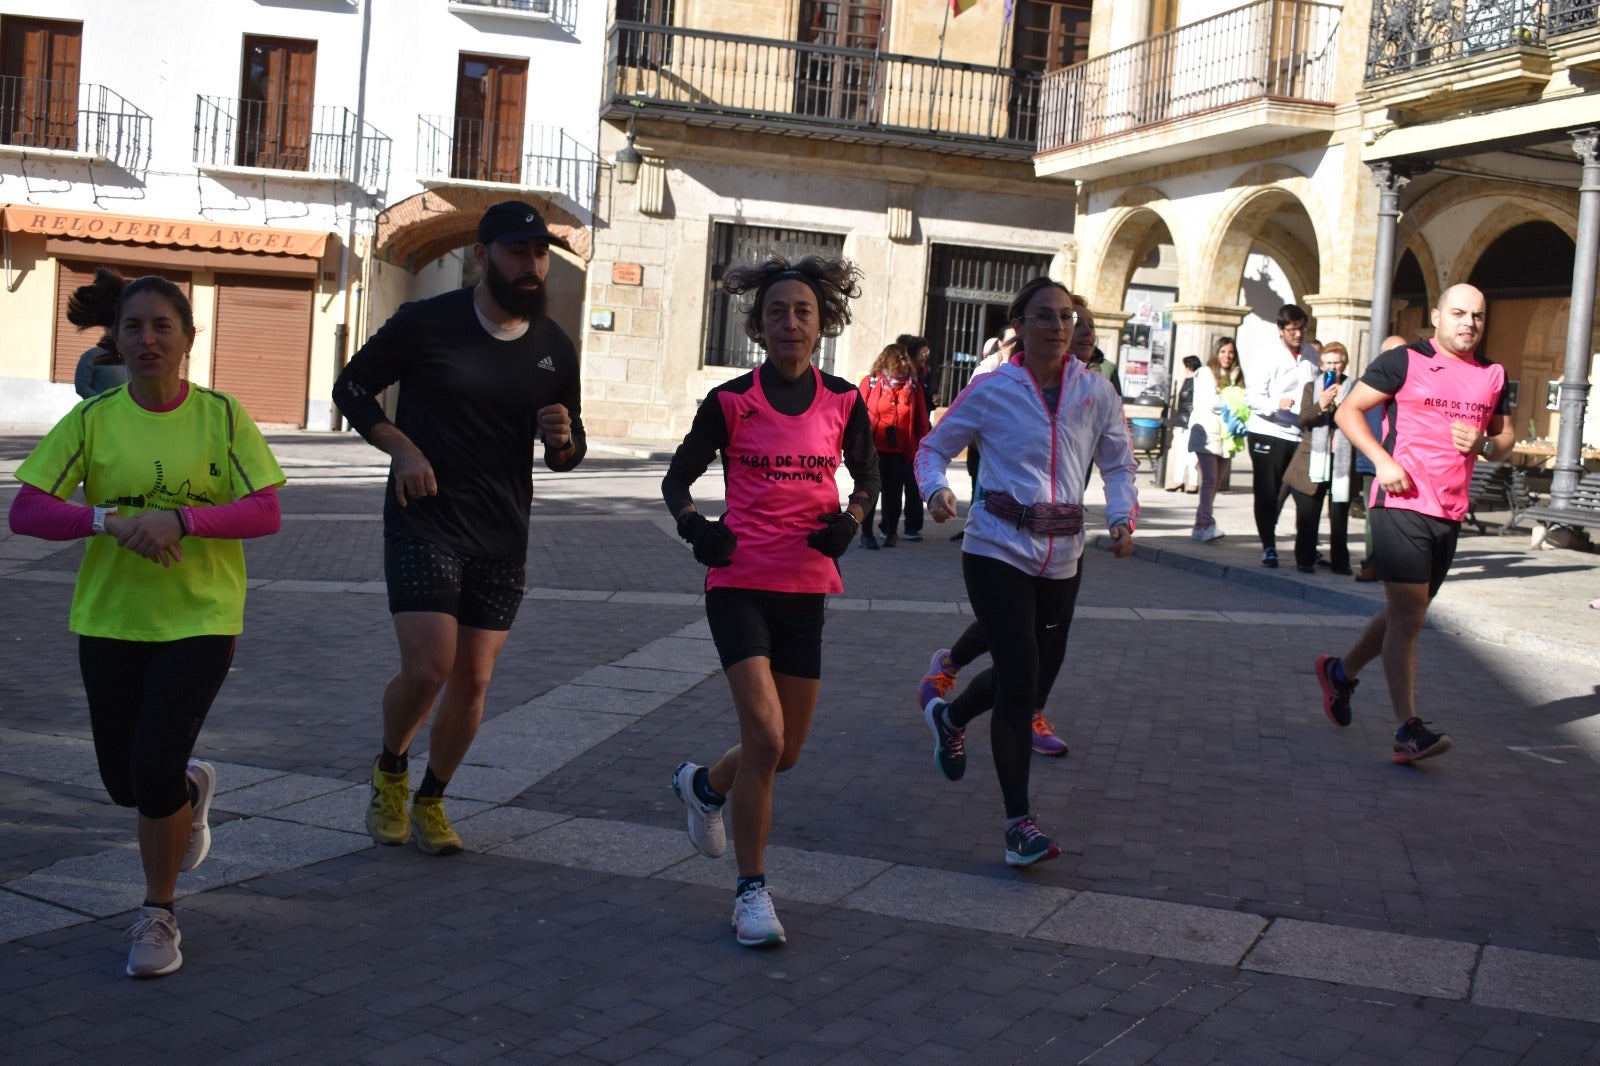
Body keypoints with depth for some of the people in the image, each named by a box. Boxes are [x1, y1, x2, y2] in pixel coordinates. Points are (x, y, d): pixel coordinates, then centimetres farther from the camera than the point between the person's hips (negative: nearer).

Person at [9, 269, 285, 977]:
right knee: (125, 782, 9)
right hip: (110, 618, 3)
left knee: (155, 770, -10)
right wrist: (110, 521, -23)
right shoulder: (92, 419, -3)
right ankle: (192, 789, 46)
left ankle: (158, 914, 13)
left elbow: (266, 511, -11)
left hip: (200, 618, -3)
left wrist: (182, 519, -25)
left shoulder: (220, 414, -7)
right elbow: (26, 510, -7)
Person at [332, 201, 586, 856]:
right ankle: (390, 770, 17)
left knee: (473, 680, 5)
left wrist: (563, 438, -9)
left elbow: (568, 456, 16)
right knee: (427, 668, -15)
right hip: (424, 523, -4)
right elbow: (350, 388, 5)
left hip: (502, 536, 4)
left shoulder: (555, 349, 6)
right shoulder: (425, 323, -5)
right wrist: (401, 447, -11)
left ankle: (430, 801, 27)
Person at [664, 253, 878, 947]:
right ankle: (751, 891, 2)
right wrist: (694, 525, -15)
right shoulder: (730, 402, -2)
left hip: (805, 587, 4)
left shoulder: (841, 403, 4)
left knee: (787, 751, 11)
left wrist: (851, 519, -2)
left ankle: (703, 784, 44)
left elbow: (867, 476, 19)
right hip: (740, 581, -4)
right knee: (765, 739, -15)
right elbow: (676, 480, 6)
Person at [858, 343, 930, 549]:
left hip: (901, 450, 2)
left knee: (894, 492, 10)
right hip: (874, 448, -2)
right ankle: (866, 534, 10)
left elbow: (921, 420, 8)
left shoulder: (913, 387, 5)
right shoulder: (871, 383, -2)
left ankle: (890, 532, 23)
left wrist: (921, 446, 4)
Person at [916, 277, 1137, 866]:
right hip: (998, 549, -4)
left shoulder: (1095, 392, 3)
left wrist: (1123, 517, -7)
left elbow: (1119, 464, 12)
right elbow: (934, 447, 4)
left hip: (1062, 556, 5)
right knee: (1020, 680, -11)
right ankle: (1019, 823, -2)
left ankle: (948, 717, 51)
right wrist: (936, 489, -17)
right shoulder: (992, 390, -4)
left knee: (1020, 674, 17)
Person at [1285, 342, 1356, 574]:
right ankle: (1305, 560, 10)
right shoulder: (1312, 387, 8)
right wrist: (1321, 405, -22)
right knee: (1308, 514, 1)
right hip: (1313, 460, 0)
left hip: (1342, 460, 0)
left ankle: (1340, 561, 13)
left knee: (1339, 515, 4)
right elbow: (1304, 418, -6)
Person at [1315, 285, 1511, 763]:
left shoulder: (1493, 376, 12)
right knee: (1408, 615, -11)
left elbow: (1505, 439, 20)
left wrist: (1484, 444, -4)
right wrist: (1382, 460, -16)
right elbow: (1349, 411, -3)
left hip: (1450, 514, 7)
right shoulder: (1404, 362, -4)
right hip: (1402, 505, -6)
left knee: (1407, 613, 16)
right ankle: (1408, 731, -11)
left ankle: (1342, 670, 38)